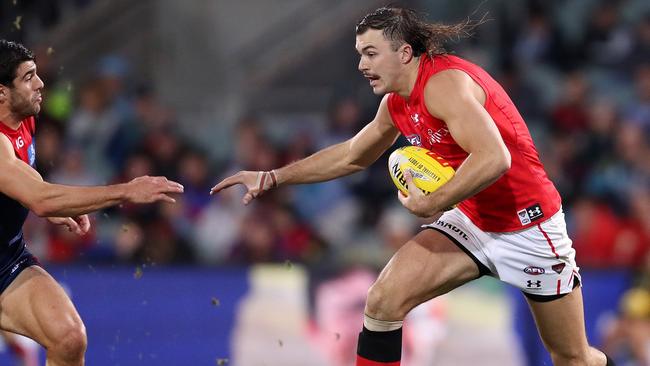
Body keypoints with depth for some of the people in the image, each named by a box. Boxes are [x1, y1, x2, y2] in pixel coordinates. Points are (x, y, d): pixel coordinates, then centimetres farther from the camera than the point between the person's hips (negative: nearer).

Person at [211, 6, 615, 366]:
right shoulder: (396, 104, 4)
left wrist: (430, 204, -27)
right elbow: (350, 156, 21)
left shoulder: (444, 83, -24)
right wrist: (272, 178, 16)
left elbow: (494, 158, -36)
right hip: (472, 220, 8)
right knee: (383, 301, -11)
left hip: (528, 225, -8)